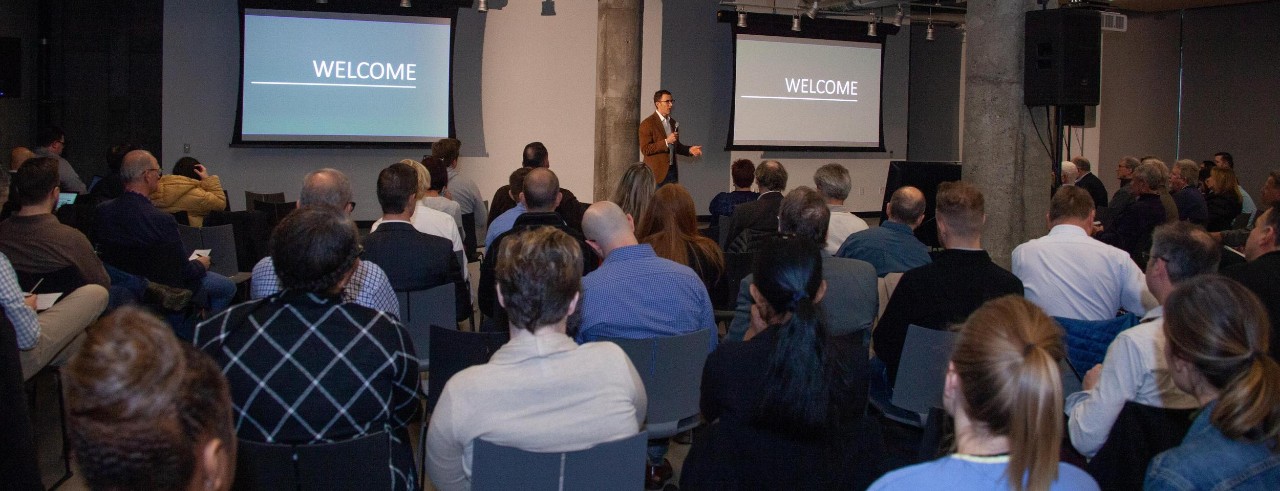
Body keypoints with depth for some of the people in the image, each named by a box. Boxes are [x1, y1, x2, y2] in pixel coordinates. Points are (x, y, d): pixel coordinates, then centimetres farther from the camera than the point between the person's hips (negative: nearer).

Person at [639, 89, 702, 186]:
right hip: (656, 171, -6)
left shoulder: (673, 123, 15)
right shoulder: (647, 123, -8)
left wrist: (689, 150, 5)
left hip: (672, 170, 6)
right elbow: (645, 149, -14)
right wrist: (666, 142, -21)